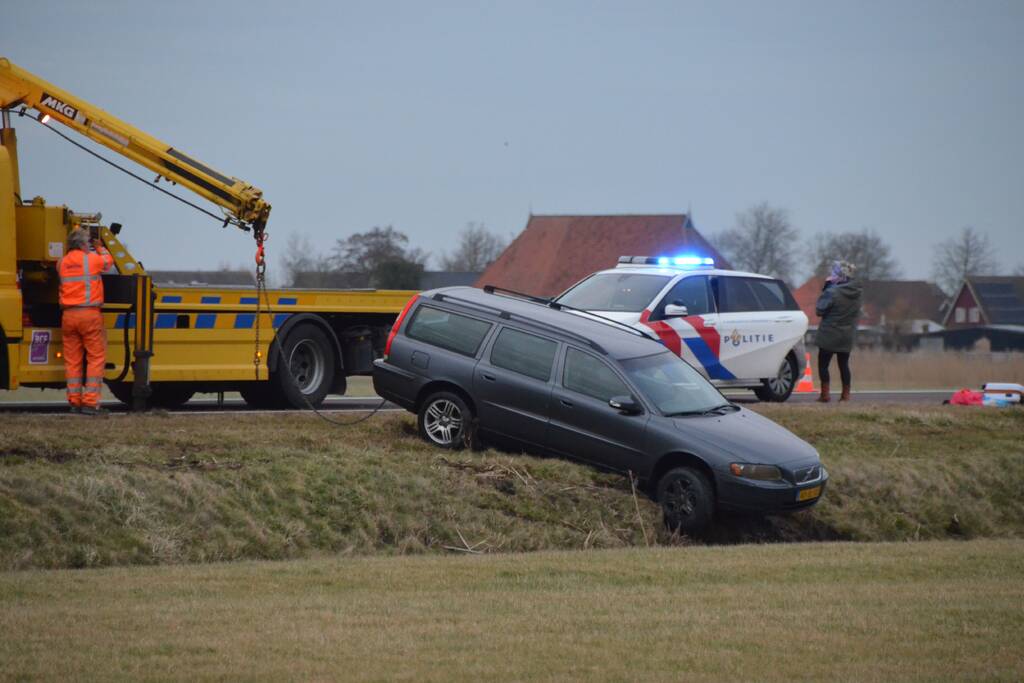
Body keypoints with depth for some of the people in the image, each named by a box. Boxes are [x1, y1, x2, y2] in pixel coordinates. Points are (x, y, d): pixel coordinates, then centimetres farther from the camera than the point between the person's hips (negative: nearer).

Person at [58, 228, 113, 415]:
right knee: (96, 358, 0)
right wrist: (100, 248, 33)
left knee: (72, 360, 9)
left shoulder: (62, 263, 6)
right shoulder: (93, 259, -4)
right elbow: (108, 260, 16)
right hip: (90, 315, -5)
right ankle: (90, 402, -6)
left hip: (68, 315, 5)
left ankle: (74, 401, 9)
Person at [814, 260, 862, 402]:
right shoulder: (856, 292, 2)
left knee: (823, 364, 3)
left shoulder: (832, 292, -20)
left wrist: (827, 286, -7)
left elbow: (819, 310, -12)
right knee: (844, 364, 14)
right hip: (848, 336, 6)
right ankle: (846, 394, 14)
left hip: (829, 335, -6)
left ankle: (825, 394, -2)